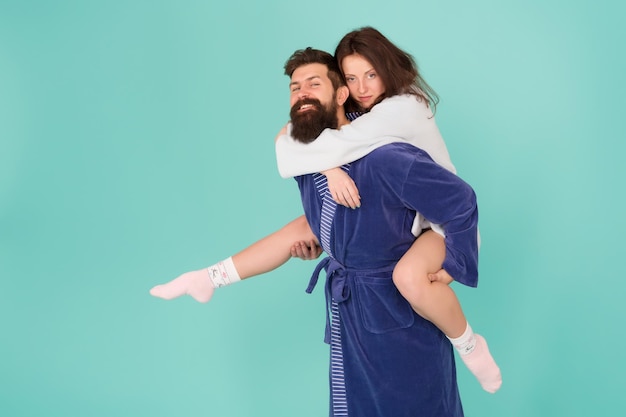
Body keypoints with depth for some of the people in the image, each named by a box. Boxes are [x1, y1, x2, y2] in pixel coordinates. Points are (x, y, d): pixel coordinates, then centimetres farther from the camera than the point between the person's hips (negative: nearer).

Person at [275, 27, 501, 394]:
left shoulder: (405, 107, -25)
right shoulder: (359, 112, 2)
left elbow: (340, 145, -37)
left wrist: (287, 143, -24)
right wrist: (331, 168, -31)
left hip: (445, 220, -8)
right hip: (400, 218, 9)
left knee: (409, 276, -38)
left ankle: (469, 346, -13)